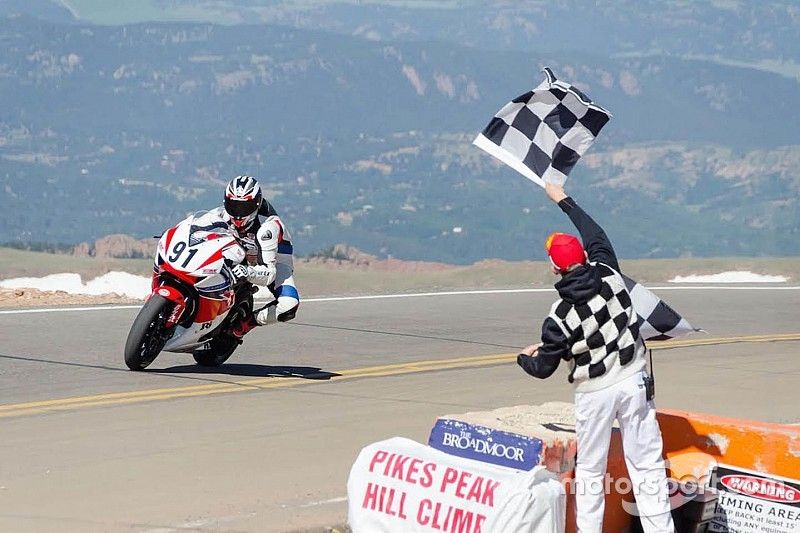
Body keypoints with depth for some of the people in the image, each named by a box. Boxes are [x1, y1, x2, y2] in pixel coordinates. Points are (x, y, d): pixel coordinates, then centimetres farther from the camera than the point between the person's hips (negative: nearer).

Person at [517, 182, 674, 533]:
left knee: (590, 471, 12)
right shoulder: (609, 275, -9)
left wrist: (525, 358, 21)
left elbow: (543, 368, -3)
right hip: (634, 383, 2)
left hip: (594, 394, -2)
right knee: (647, 465, 4)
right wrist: (564, 200, 24)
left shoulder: (560, 317, -15)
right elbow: (596, 235, 12)